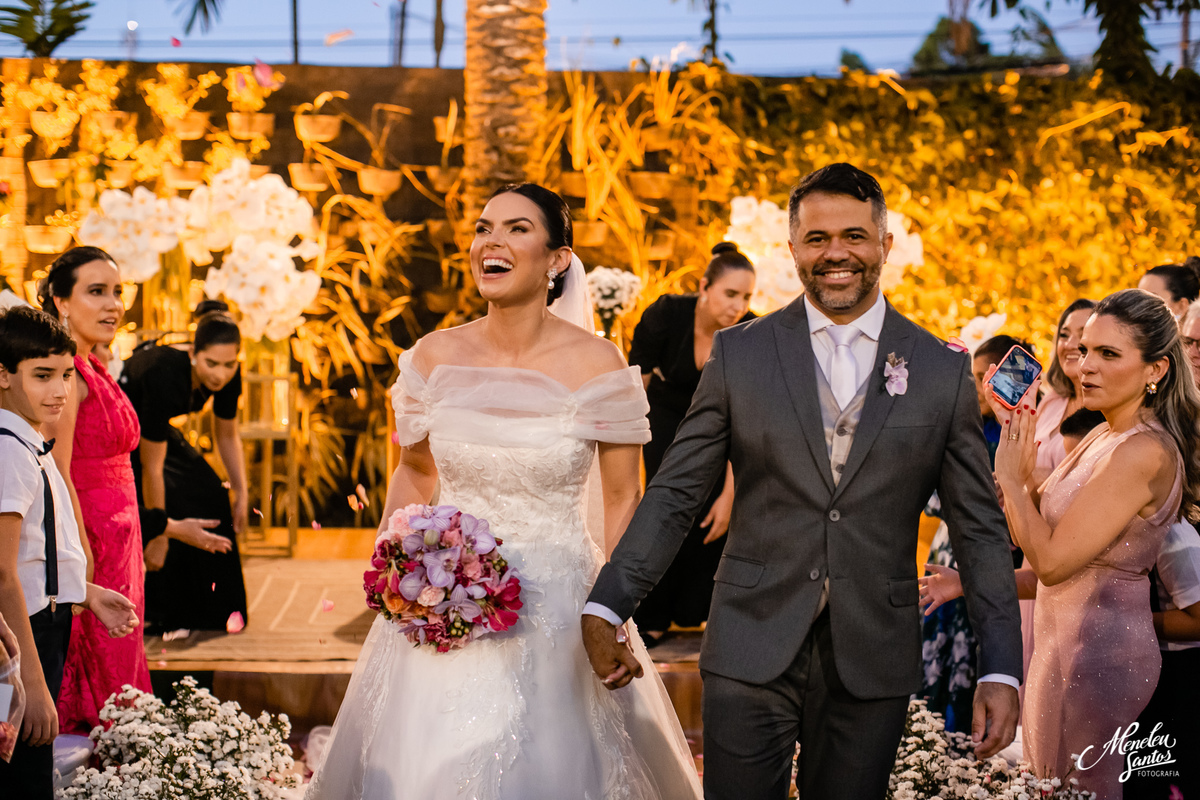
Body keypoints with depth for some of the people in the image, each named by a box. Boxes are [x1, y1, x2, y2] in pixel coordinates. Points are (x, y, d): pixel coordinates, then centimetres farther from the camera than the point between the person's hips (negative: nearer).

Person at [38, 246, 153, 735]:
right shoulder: (67, 371, -15)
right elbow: (57, 472, -20)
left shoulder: (94, 370, 14)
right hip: (86, 535, -9)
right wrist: (81, 553, -22)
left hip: (115, 539, 9)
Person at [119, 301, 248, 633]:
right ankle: (157, 614, -9)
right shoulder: (164, 377, -40)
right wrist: (161, 530, -27)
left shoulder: (228, 377, -21)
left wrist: (241, 493, -7)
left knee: (209, 493, -6)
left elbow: (227, 435, 0)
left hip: (149, 427, 7)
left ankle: (203, 610, 7)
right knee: (170, 497, -22)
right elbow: (151, 467, -33)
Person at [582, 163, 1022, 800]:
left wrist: (1001, 670, -2)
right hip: (751, 652, 0)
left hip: (872, 663, 1)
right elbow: (674, 495, 3)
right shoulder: (739, 354, 2)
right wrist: (604, 608, -7)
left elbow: (979, 528, 4)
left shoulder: (943, 372, 3)